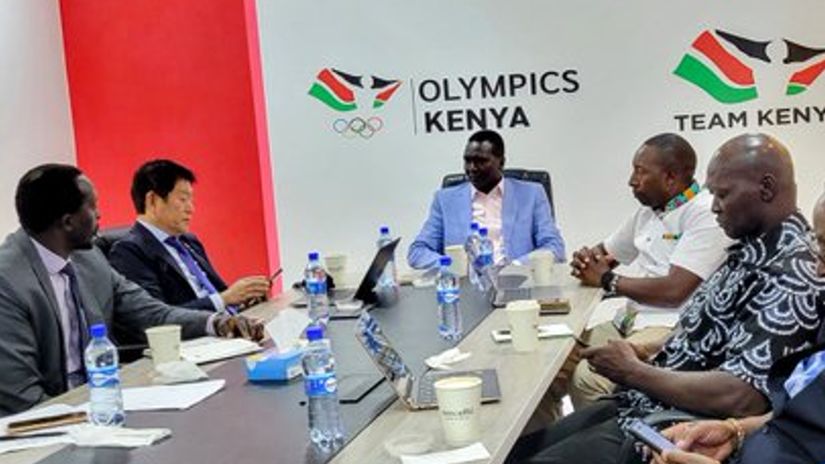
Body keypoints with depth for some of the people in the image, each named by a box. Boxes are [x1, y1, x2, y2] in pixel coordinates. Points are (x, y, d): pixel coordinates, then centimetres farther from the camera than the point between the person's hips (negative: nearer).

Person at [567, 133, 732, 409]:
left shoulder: (707, 214, -10)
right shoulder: (648, 210, 17)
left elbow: (674, 291, -19)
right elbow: (606, 251, 31)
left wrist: (607, 279, -7)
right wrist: (588, 260, 5)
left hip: (669, 325, -8)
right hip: (625, 316, 8)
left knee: (589, 377, -29)